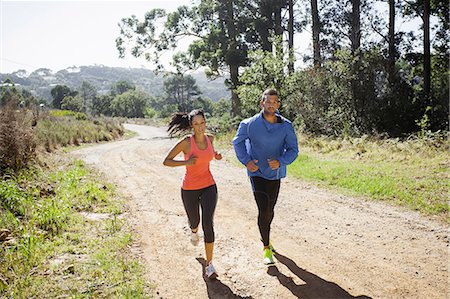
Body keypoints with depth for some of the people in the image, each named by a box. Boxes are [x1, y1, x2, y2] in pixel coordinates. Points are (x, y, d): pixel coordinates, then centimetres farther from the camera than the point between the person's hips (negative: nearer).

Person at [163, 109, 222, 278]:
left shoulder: (210, 138, -2)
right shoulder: (186, 142, -16)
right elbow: (166, 161, -11)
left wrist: (216, 155, 3)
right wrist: (186, 163, -26)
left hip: (209, 187, 2)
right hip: (189, 189, -2)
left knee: (208, 224, -13)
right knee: (194, 221, 20)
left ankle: (209, 264, -3)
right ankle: (194, 230, 60)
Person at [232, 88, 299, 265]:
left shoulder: (286, 126, -7)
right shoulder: (249, 124, -11)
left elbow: (293, 149, -3)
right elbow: (237, 142, 5)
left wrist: (281, 162, -22)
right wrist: (246, 161, -8)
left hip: (275, 173, 3)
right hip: (257, 172, -3)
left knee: (270, 210, 18)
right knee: (263, 210, -12)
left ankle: (265, 236, 47)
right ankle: (266, 249, 5)